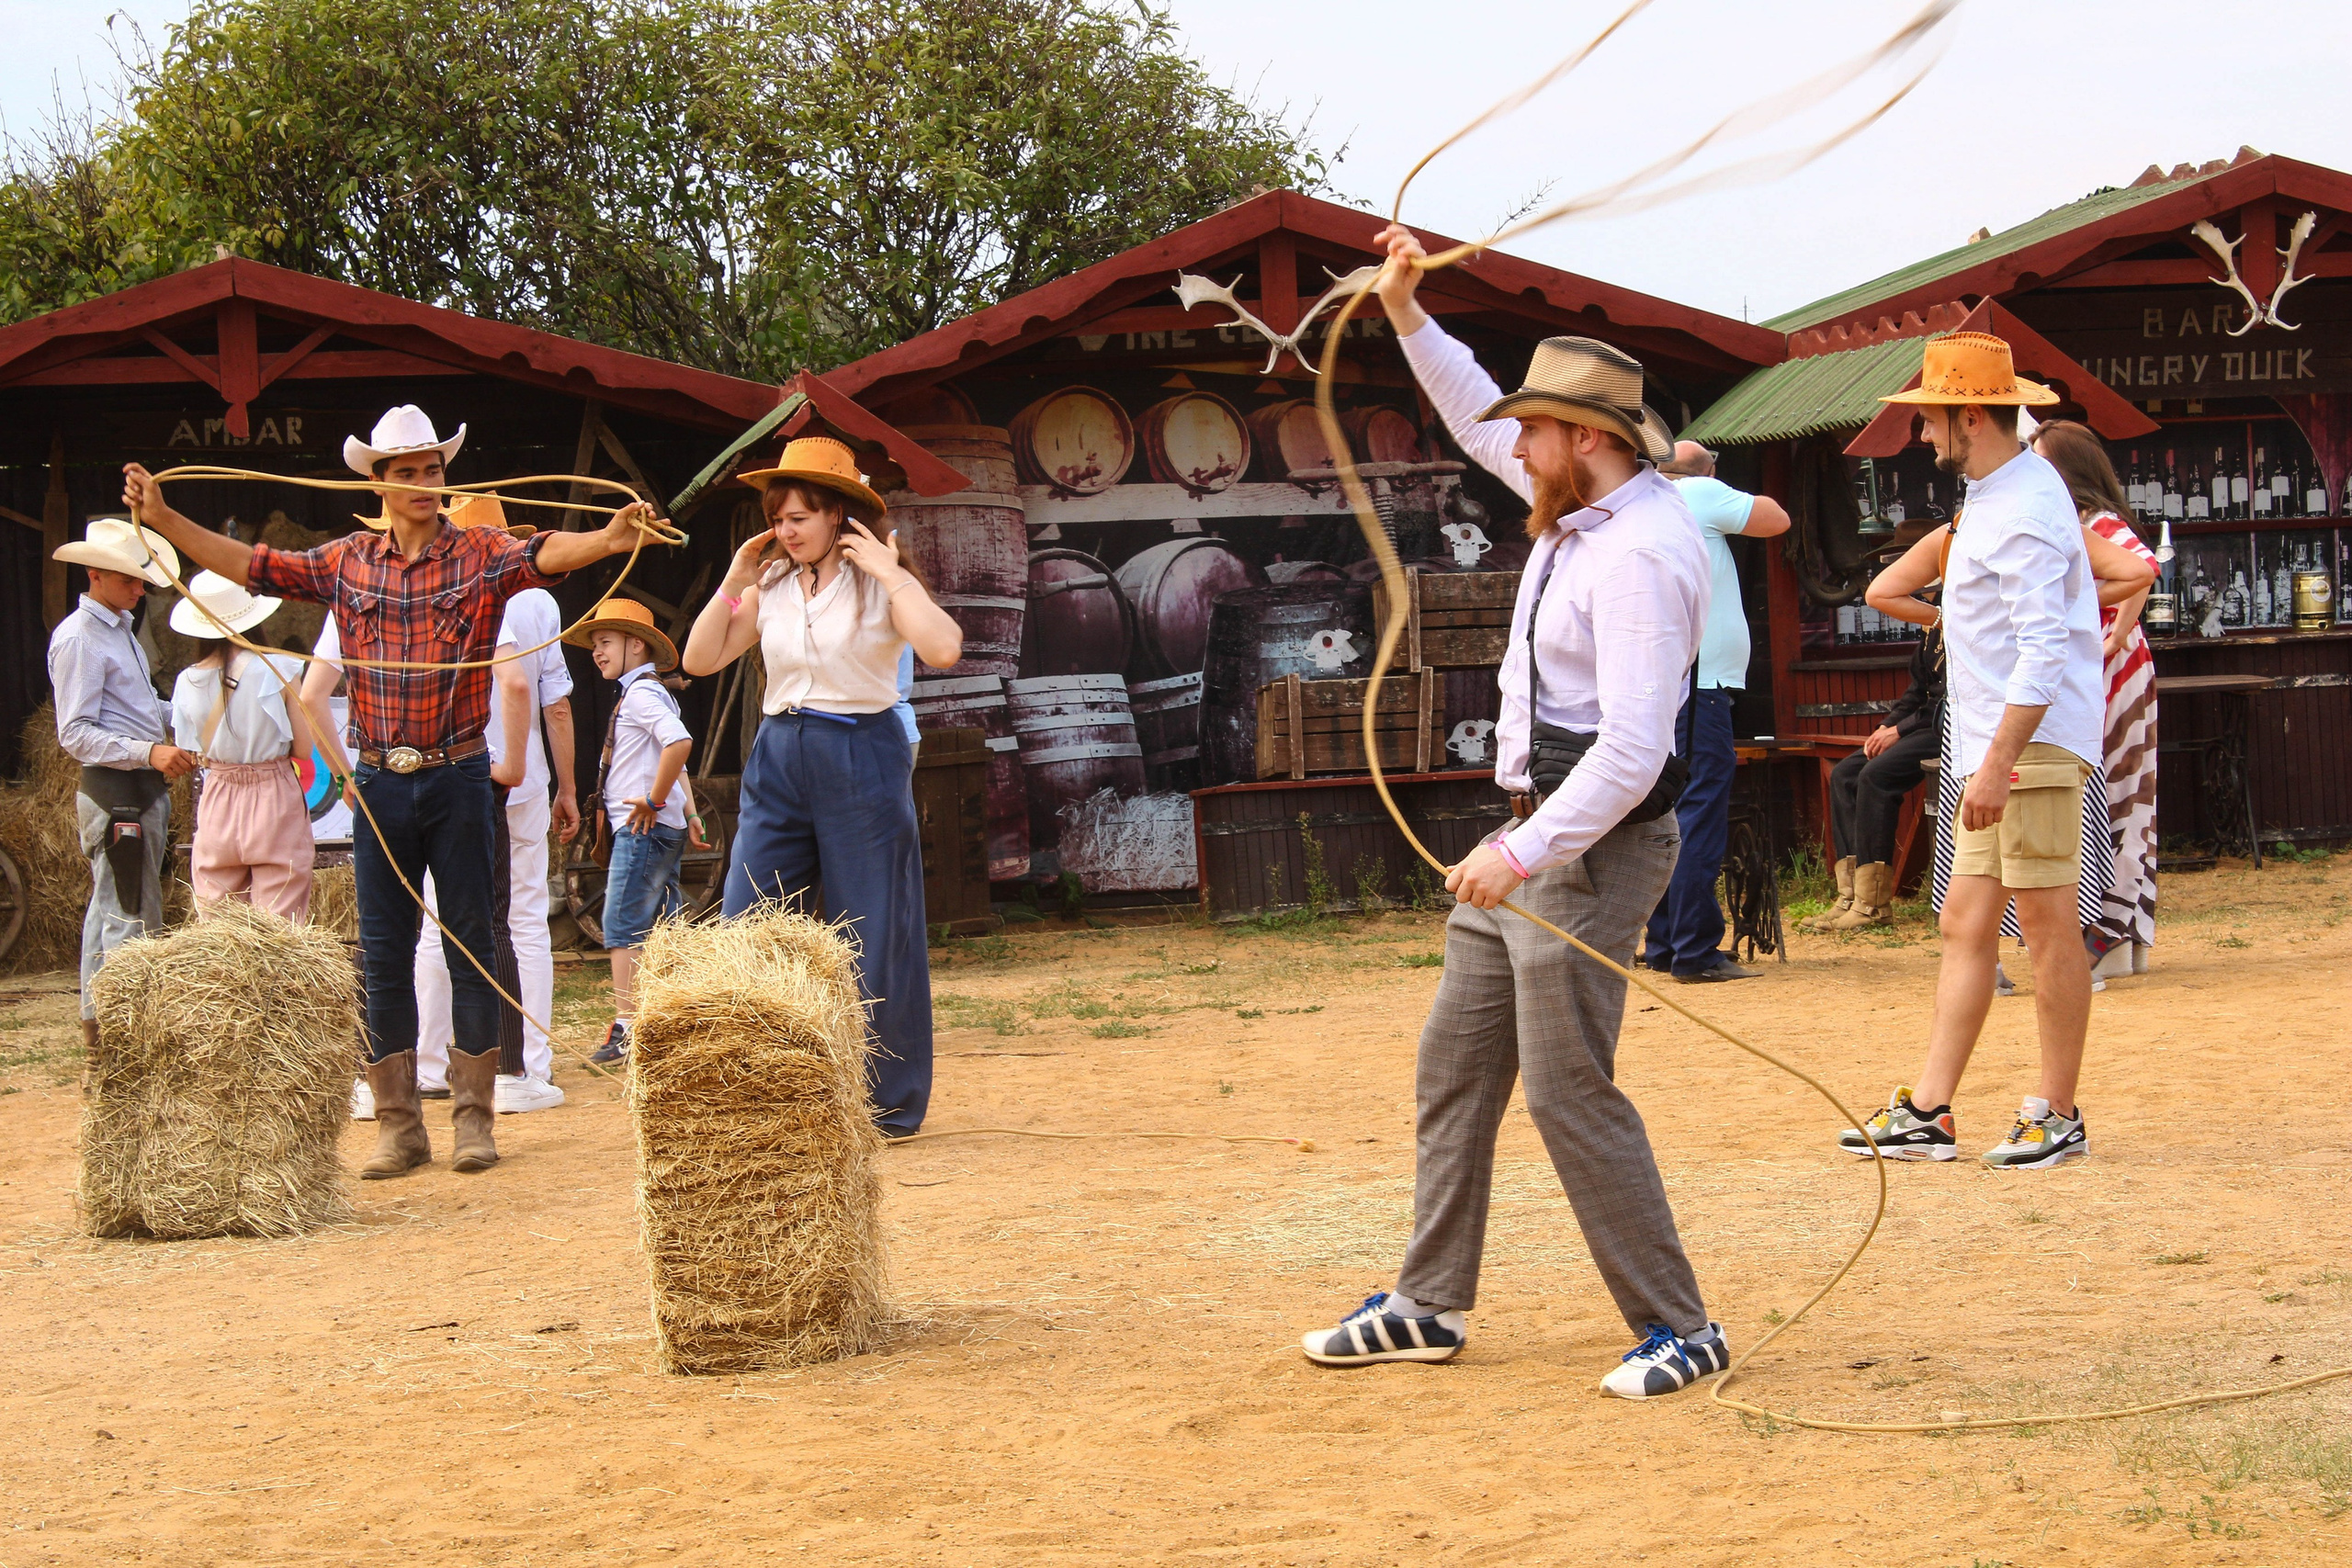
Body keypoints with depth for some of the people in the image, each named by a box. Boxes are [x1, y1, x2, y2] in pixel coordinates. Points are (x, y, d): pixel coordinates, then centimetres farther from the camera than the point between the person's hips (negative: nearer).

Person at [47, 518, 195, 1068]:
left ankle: (101, 1047, 18)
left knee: (111, 917, 12)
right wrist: (149, 752, -26)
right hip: (113, 790, -10)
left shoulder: (122, 630, 18)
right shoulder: (78, 638, -12)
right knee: (130, 920, -12)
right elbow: (75, 734, -18)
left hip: (144, 789, 10)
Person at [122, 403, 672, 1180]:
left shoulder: (480, 556, -3)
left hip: (458, 776, -3)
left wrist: (609, 539, -41)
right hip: (379, 783, 3)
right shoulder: (346, 563, 6)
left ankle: (474, 1116, 11)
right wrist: (163, 519, -3)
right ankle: (398, 1124, 12)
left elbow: (544, 555, -21)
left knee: (471, 942, 3)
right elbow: (251, 564, 6)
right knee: (383, 953, 5)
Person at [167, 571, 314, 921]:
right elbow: (304, 747, -7)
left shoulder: (188, 682, -1)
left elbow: (192, 754, 4)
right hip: (274, 803, -3)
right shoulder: (279, 671, -10)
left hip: (216, 809, 3)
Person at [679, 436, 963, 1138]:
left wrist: (890, 575, -17)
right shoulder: (770, 588, 9)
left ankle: (890, 1103, 14)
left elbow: (942, 649, -21)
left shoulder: (882, 584, -4)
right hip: (779, 761, 5)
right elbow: (699, 659, 8)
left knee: (873, 941, 2)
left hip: (863, 760, -5)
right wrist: (734, 581, 2)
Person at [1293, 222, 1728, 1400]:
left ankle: (1678, 1329, -2)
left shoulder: (1643, 554, -21)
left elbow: (1634, 743, -29)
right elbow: (1479, 420, 28)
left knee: (1569, 1089, -11)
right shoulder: (1577, 506, 8)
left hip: (1595, 845, -10)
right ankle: (1428, 1305, 23)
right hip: (1529, 835, 10)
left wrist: (1530, 853, -33)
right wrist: (1407, 317, 20)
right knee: (1454, 1064, 14)